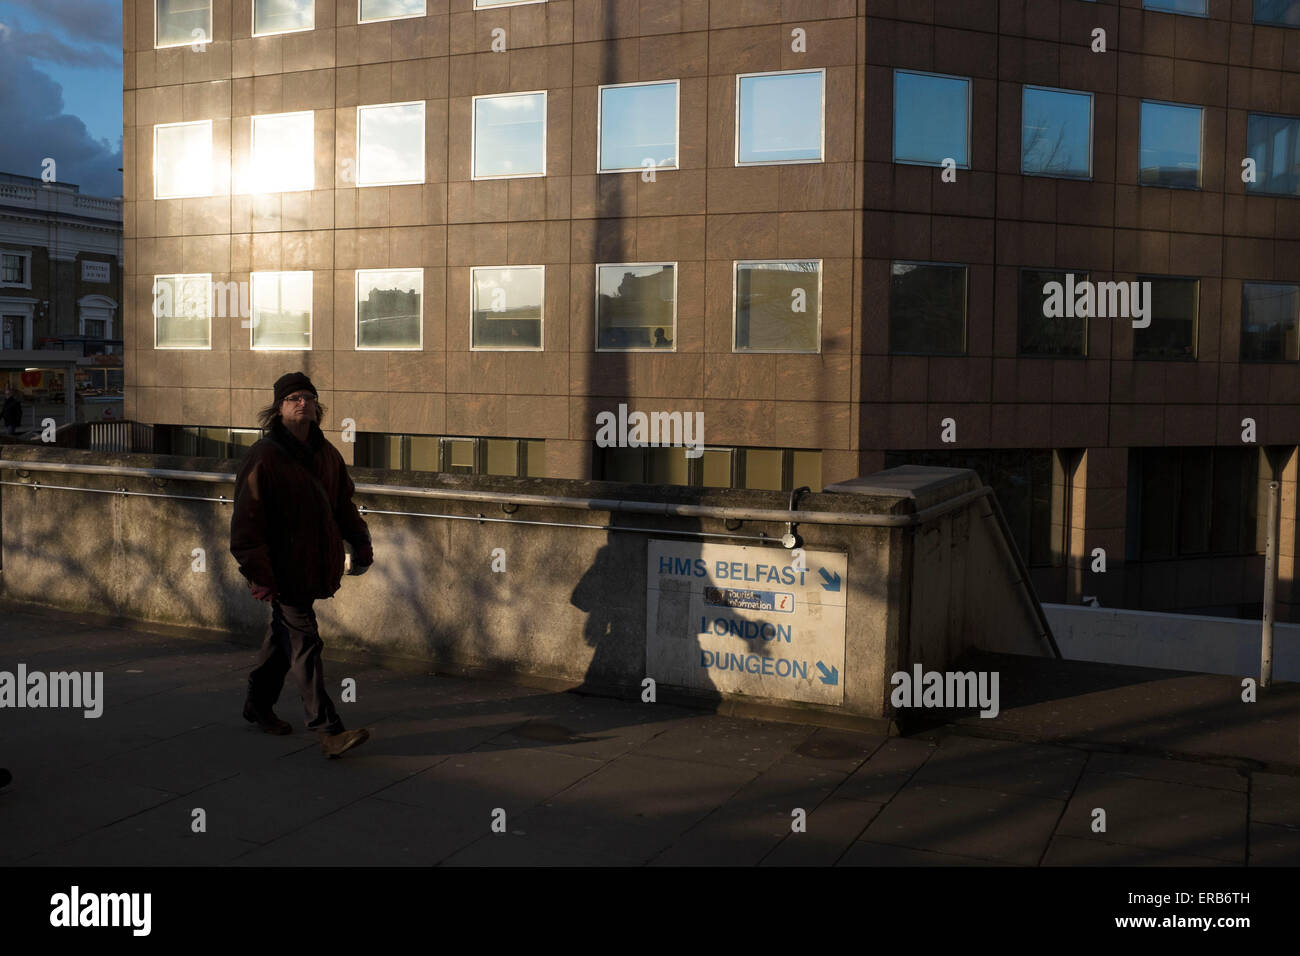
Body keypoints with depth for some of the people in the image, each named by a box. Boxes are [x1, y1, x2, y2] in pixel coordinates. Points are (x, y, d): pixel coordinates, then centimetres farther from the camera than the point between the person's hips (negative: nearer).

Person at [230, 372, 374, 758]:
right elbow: (247, 523, -15)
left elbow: (343, 504, 20)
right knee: (304, 645, -8)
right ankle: (329, 730, -8)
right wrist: (259, 575, -18)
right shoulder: (263, 458, -13)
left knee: (284, 636, 20)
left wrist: (359, 540, 5)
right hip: (282, 571, -7)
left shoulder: (327, 454, 9)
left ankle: (259, 704, 39)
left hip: (314, 566, 7)